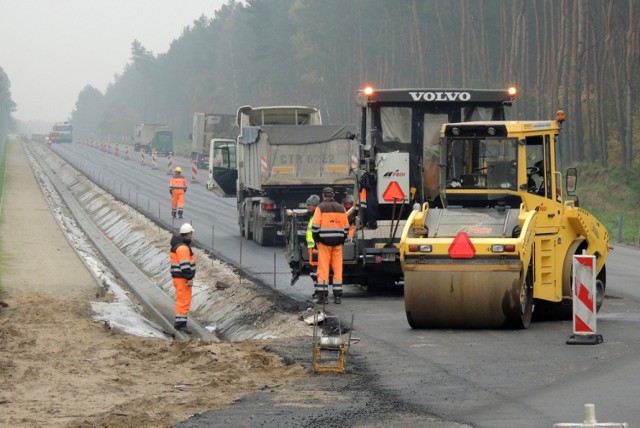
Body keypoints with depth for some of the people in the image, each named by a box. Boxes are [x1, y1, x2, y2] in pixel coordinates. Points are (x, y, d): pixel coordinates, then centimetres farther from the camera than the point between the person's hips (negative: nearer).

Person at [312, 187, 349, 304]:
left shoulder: (320, 208, -4)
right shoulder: (341, 208, 10)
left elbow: (315, 226, -9)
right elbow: (346, 227, 11)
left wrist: (316, 240, 0)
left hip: (324, 242, -4)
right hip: (337, 242, 4)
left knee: (323, 268, -1)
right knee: (337, 269, 6)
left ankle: (324, 295, -4)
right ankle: (337, 296, 4)